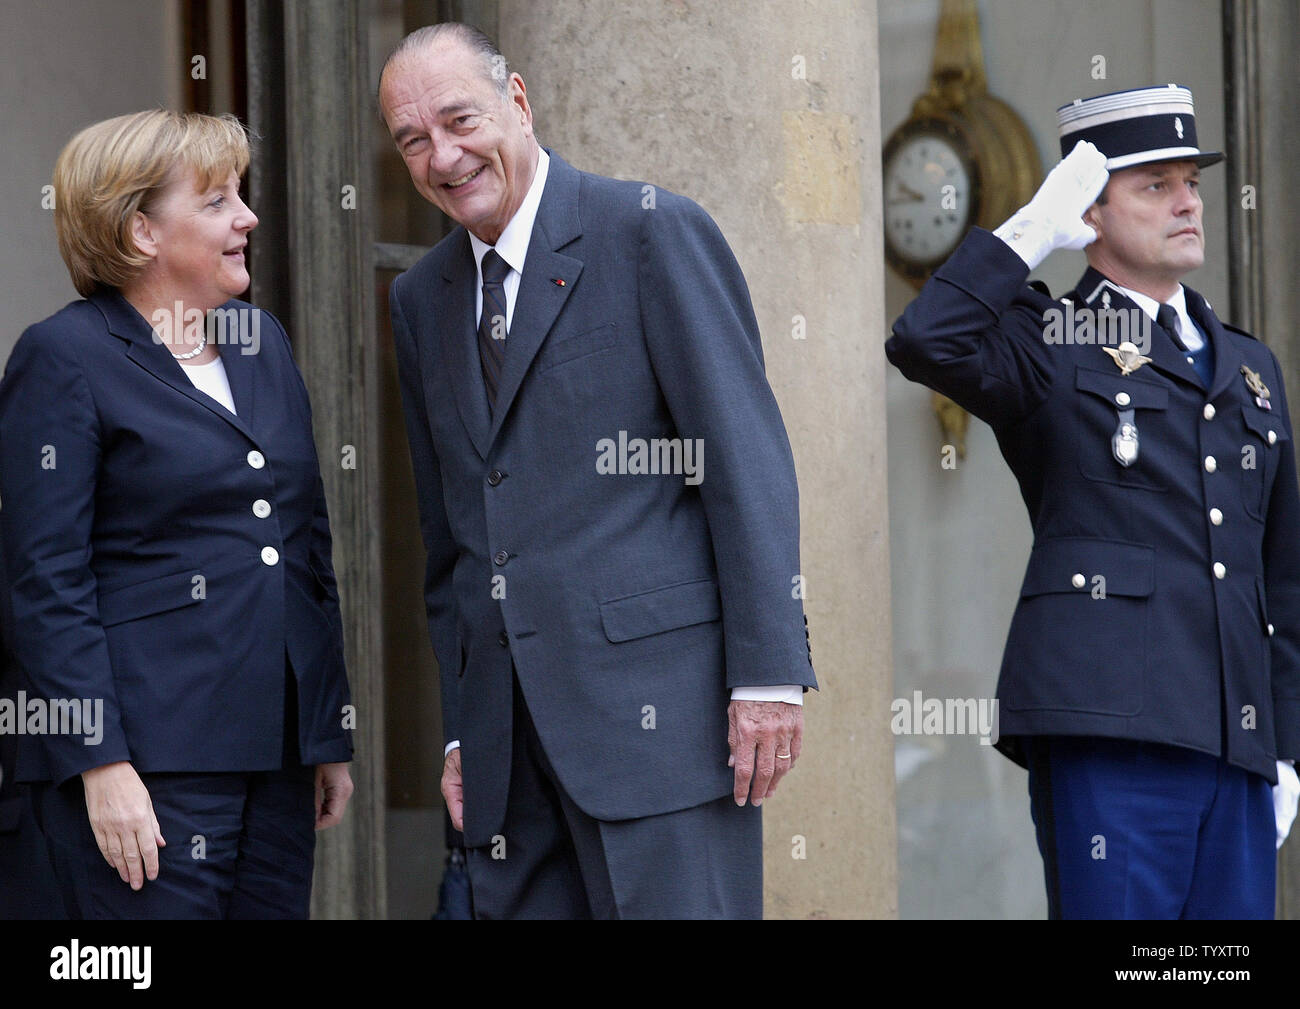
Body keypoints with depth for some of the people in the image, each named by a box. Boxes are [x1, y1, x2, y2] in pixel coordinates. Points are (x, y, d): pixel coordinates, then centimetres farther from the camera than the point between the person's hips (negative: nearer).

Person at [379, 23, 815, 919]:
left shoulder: (653, 233, -3)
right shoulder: (421, 301, 17)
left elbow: (748, 460, -7)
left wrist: (769, 673, -13)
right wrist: (458, 728, 16)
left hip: (653, 701, -6)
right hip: (506, 732, 6)